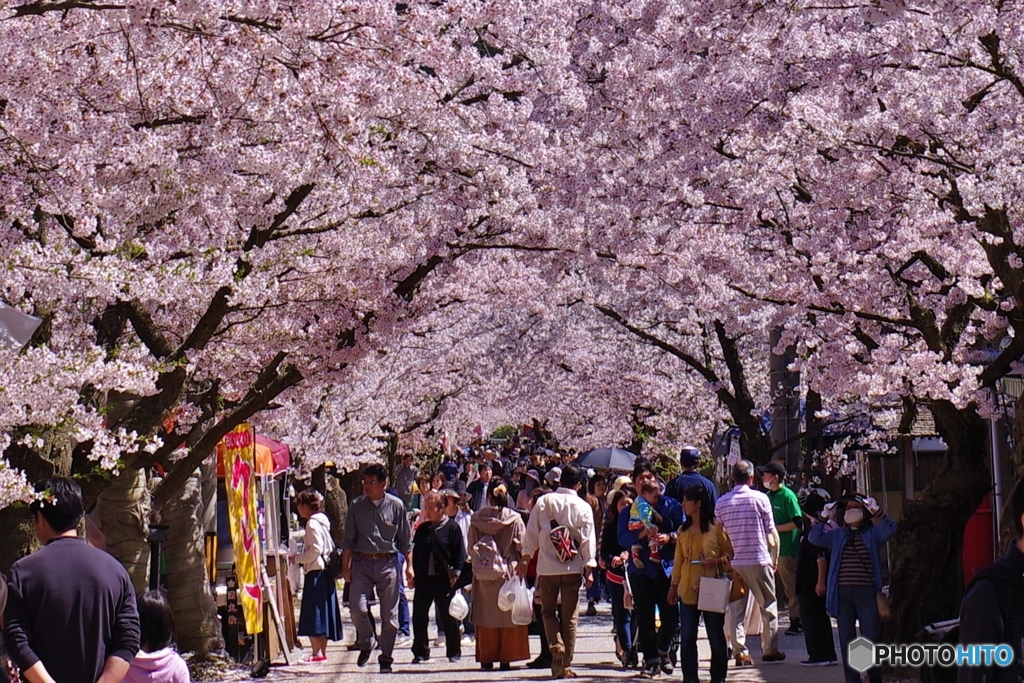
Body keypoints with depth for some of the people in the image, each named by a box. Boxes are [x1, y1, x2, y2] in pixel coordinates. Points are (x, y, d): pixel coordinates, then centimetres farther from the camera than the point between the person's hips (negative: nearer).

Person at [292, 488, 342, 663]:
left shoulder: (312, 523, -13)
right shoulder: (322, 521, 15)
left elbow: (315, 550, -20)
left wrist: (297, 559, -8)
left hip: (315, 572, -10)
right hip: (324, 571, 10)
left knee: (313, 614, -8)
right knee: (322, 614, 11)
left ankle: (316, 653, -10)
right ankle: (322, 652, 15)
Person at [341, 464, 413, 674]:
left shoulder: (396, 505, 0)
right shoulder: (356, 505, 3)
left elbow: (405, 540, 5)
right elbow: (348, 540, 7)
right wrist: (345, 567, 3)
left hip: (388, 563, -1)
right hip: (362, 563, 1)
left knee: (389, 614, 2)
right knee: (357, 608, -11)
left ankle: (386, 659, 14)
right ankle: (365, 644, 17)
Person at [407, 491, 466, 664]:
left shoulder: (452, 528, -4)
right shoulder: (422, 529, 11)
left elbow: (460, 554, -5)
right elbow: (415, 553, 16)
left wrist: (455, 574, -11)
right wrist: (411, 574, 8)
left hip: (444, 580, -5)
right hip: (423, 579, 5)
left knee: (448, 617, 3)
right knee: (419, 617, 4)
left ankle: (454, 652, 16)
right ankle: (420, 652, 14)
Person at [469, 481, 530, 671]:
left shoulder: (477, 518, -3)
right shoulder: (515, 518, -7)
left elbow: (471, 547, 3)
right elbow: (522, 546, -4)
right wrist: (521, 565, 11)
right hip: (509, 571, -1)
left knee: (486, 615, 8)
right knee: (508, 616, 6)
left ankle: (486, 658, 9)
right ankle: (506, 658, 5)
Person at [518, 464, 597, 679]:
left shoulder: (544, 502, 0)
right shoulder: (583, 507, 0)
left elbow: (532, 533, 2)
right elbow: (588, 540, -1)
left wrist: (525, 558, 11)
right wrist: (589, 568, 4)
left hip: (547, 567, 0)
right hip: (573, 568, 0)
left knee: (548, 611, 15)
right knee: (570, 616, 6)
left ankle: (556, 647, -9)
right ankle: (565, 665, 7)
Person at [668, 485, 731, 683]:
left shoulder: (717, 528, -4)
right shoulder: (683, 531, 11)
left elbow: (730, 554, 1)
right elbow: (678, 560, 15)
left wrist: (717, 561, -17)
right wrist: (674, 585, 12)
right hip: (687, 591, 5)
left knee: (716, 638, 4)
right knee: (686, 638, 3)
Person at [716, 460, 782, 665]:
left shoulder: (722, 502, 3)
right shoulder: (760, 498, -4)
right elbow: (770, 530, -1)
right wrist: (774, 557, 9)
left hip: (733, 562, 3)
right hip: (759, 560, -2)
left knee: (736, 609, 6)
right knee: (768, 607, 8)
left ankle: (740, 652, 2)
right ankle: (770, 650, 10)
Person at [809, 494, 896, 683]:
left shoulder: (872, 533, 8)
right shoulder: (836, 535, 15)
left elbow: (890, 529, -8)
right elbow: (814, 538, 4)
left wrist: (875, 511, -18)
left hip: (866, 592, -3)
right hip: (842, 593, 3)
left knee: (871, 637, -1)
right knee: (846, 639, 5)